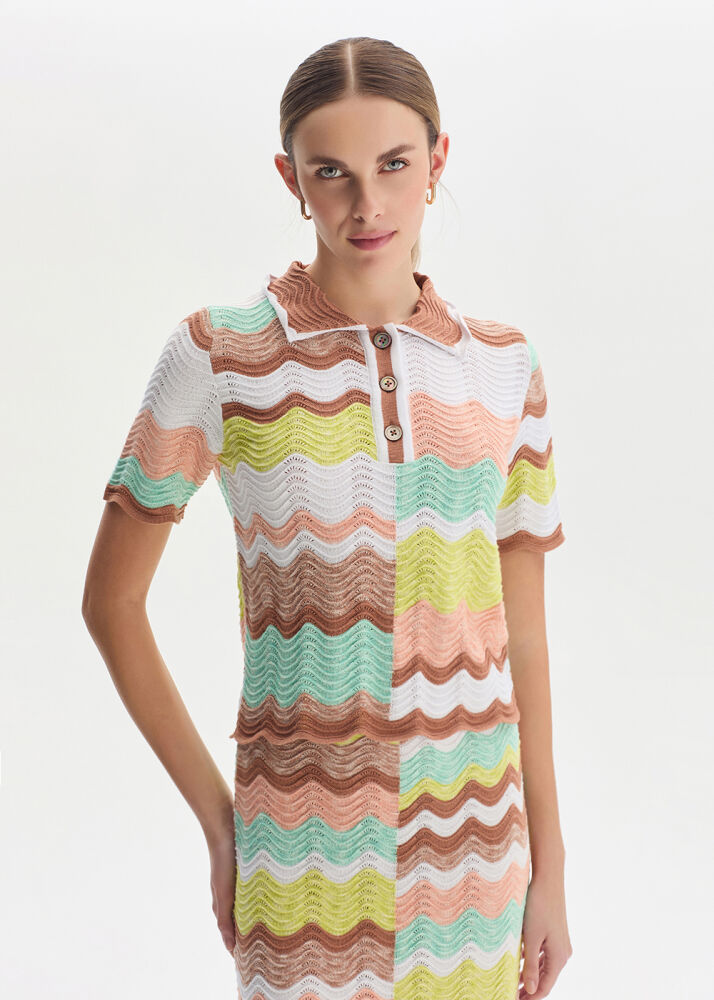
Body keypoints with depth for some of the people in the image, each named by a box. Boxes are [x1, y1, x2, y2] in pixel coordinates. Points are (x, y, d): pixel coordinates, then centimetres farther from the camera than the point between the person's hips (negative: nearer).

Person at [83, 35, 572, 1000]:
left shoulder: (504, 366, 1)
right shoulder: (220, 353, -9)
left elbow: (521, 630, 6)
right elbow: (110, 600, -1)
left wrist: (549, 868, 7)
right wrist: (217, 823, -1)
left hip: (477, 837, 3)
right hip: (310, 852, -3)